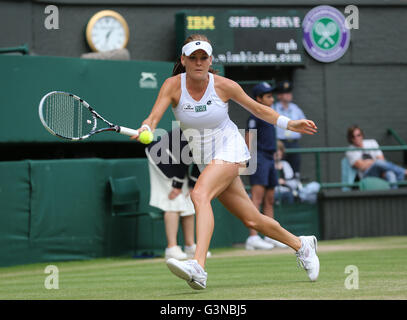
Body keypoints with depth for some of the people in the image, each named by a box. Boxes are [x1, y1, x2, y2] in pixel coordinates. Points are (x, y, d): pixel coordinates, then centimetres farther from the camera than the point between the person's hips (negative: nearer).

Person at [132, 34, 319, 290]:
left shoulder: (224, 86, -11)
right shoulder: (173, 85, -9)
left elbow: (258, 109, 6)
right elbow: (154, 117, -21)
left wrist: (289, 123, 2)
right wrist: (145, 129, -43)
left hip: (229, 149, -4)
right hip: (204, 159, 4)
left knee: (200, 194, -31)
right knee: (252, 220, 8)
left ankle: (198, 268, -45)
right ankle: (301, 245, 33)